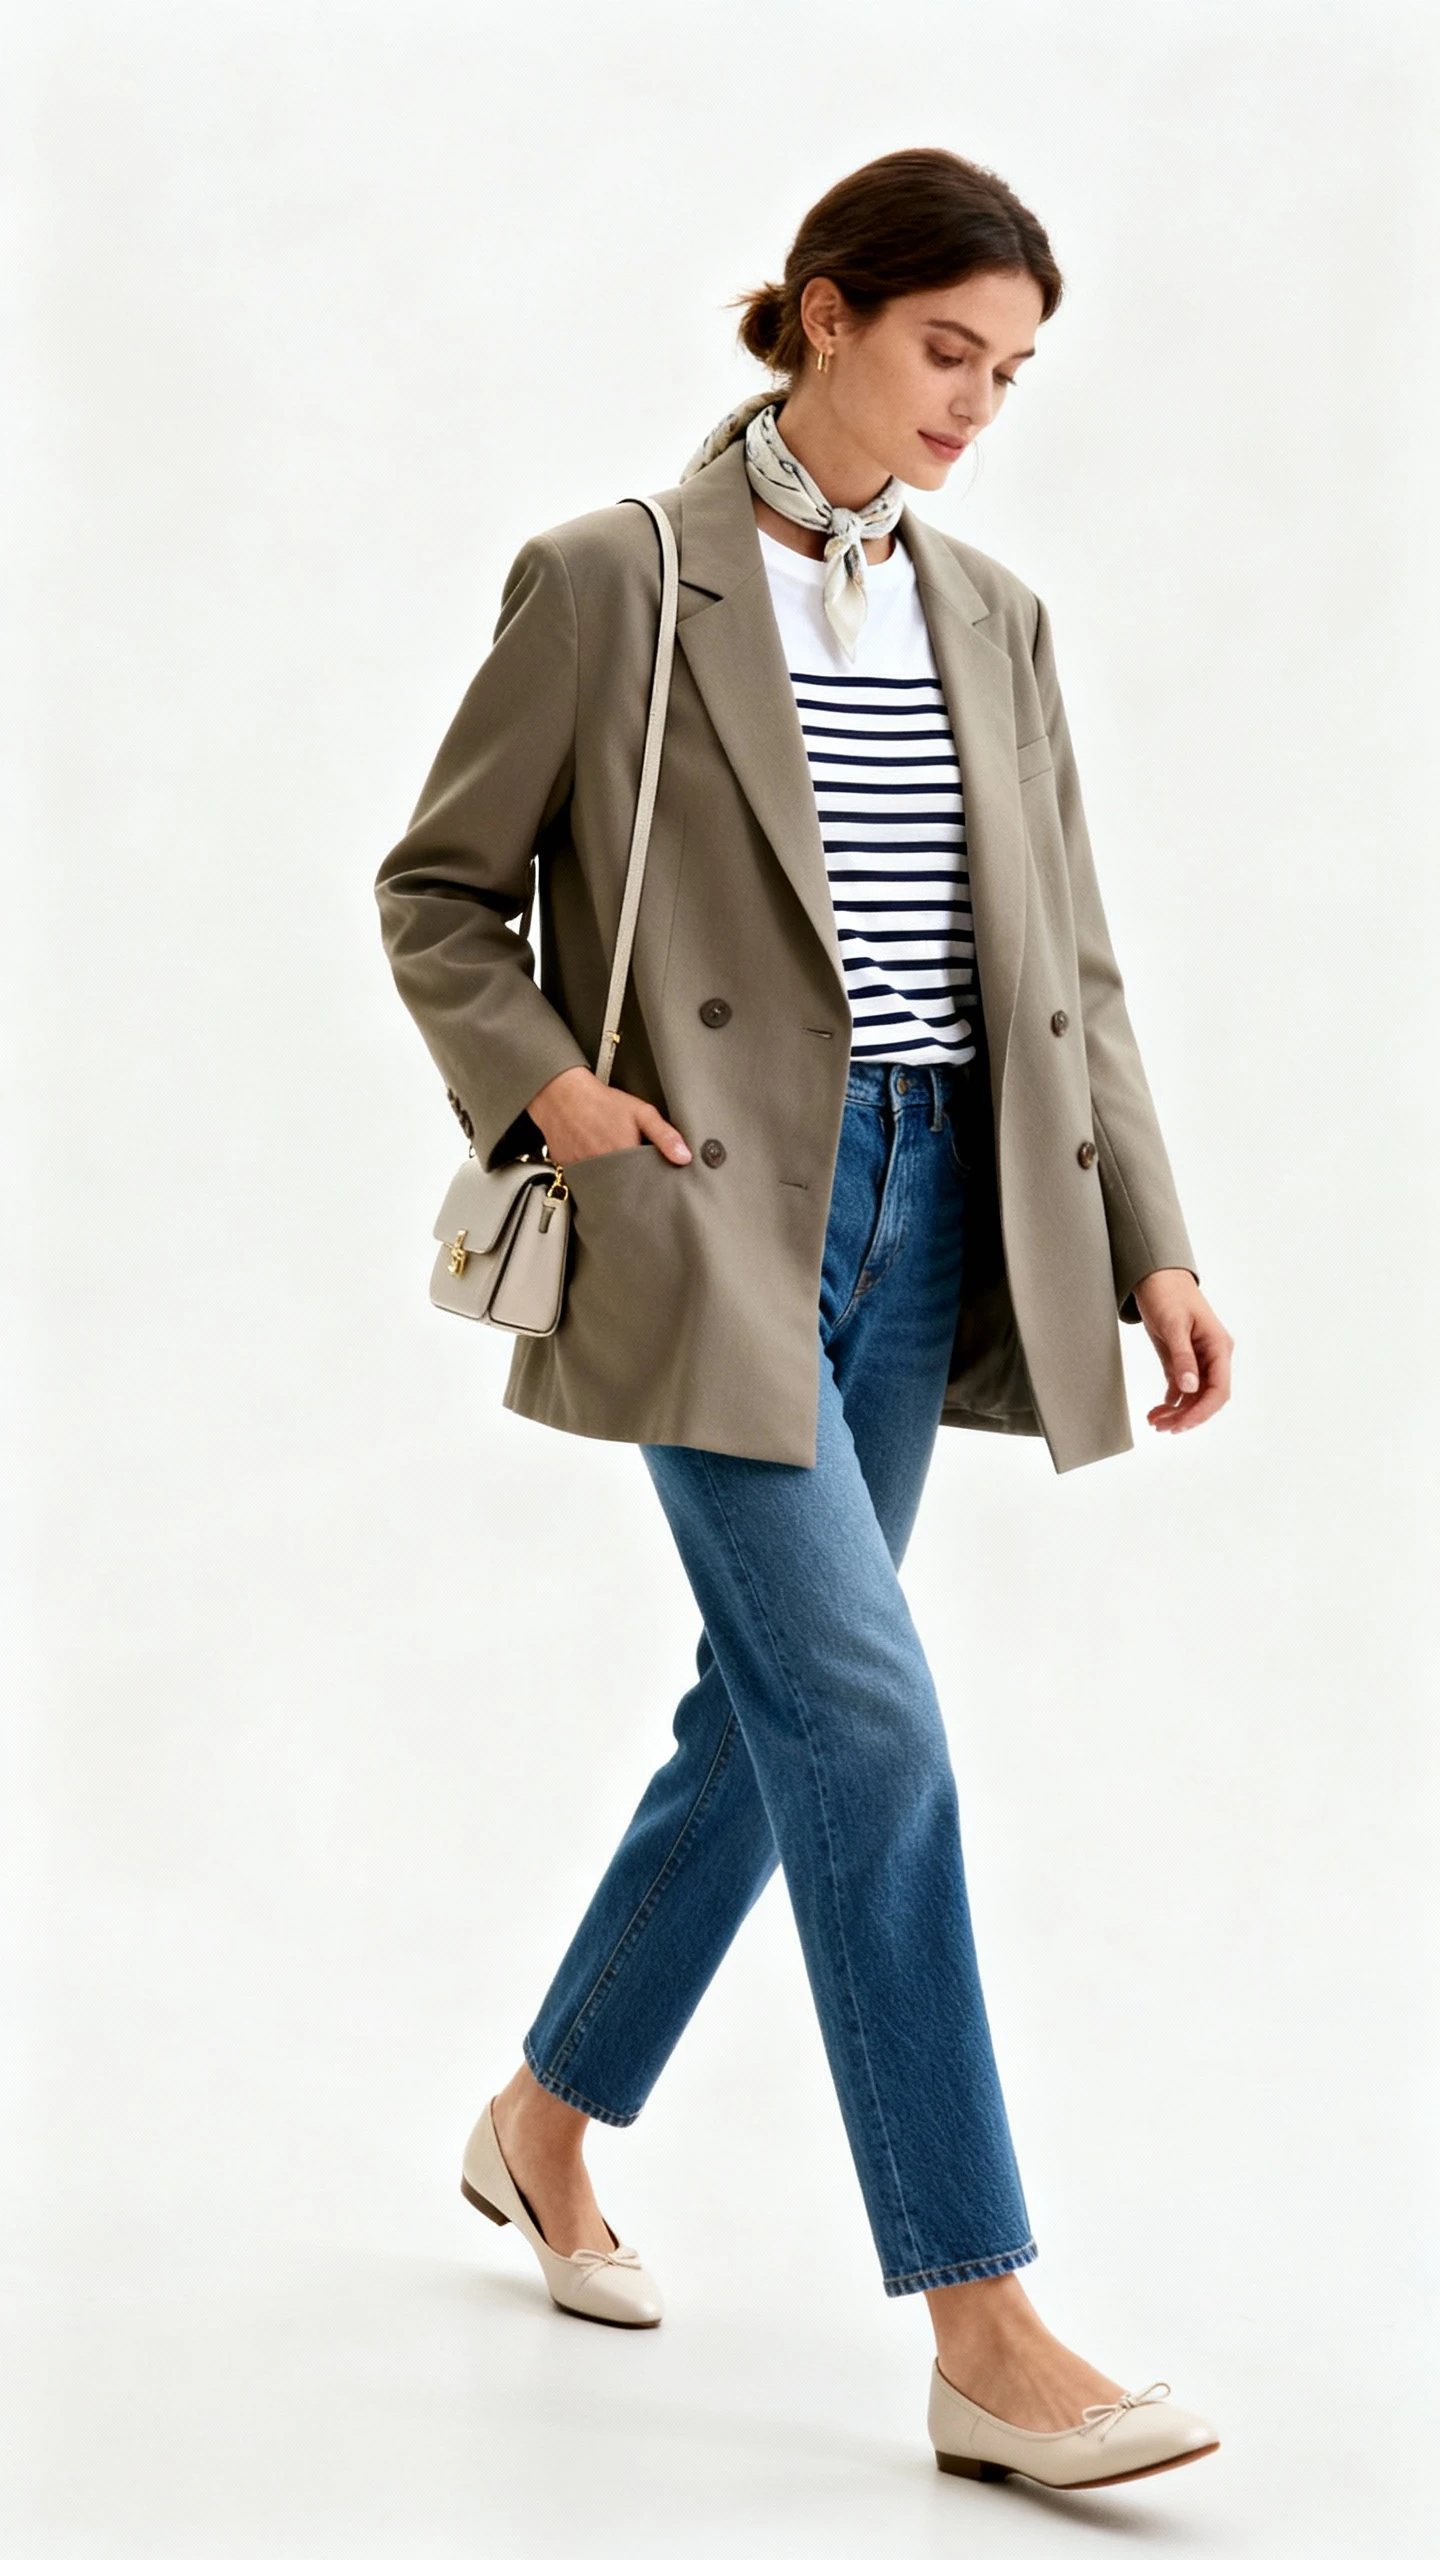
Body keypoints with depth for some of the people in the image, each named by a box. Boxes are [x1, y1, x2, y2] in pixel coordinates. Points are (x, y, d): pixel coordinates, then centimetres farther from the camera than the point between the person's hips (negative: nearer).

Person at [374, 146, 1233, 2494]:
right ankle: (987, 2345, -9)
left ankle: (545, 2125, 36)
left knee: (776, 1711, 13)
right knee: (869, 1722, -13)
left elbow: (1068, 966, 13)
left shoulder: (993, 620, 12)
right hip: (714, 1219, -6)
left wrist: (1149, 1243, 6)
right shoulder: (611, 583, -4)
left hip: (923, 1220, 7)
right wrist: (543, 1088, -14)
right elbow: (437, 888, 2)